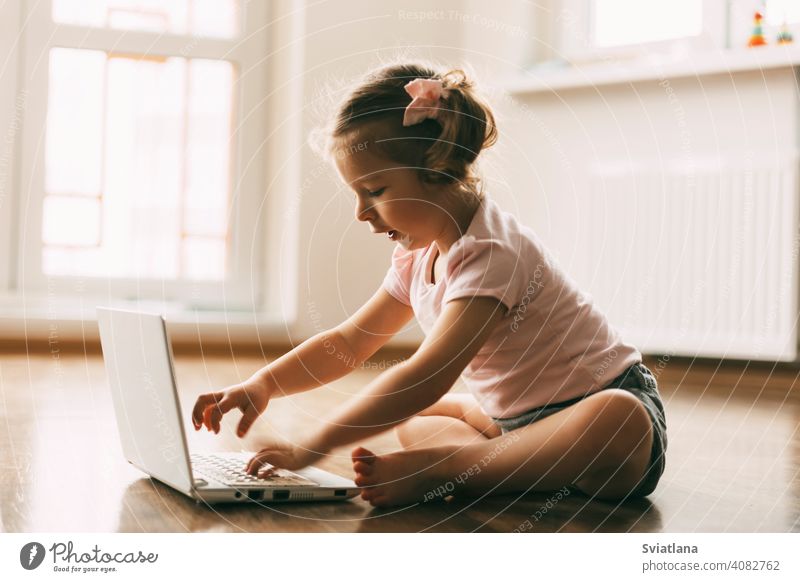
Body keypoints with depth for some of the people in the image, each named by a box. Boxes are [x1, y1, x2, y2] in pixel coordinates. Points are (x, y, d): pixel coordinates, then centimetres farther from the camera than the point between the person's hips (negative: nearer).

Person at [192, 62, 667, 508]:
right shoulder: (419, 256, 4)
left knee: (620, 428, -41)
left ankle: (439, 468, -32)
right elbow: (346, 343, 10)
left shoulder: (490, 253, -27)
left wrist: (314, 446, -37)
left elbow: (428, 376, -36)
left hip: (611, 404, -9)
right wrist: (262, 385, -6)